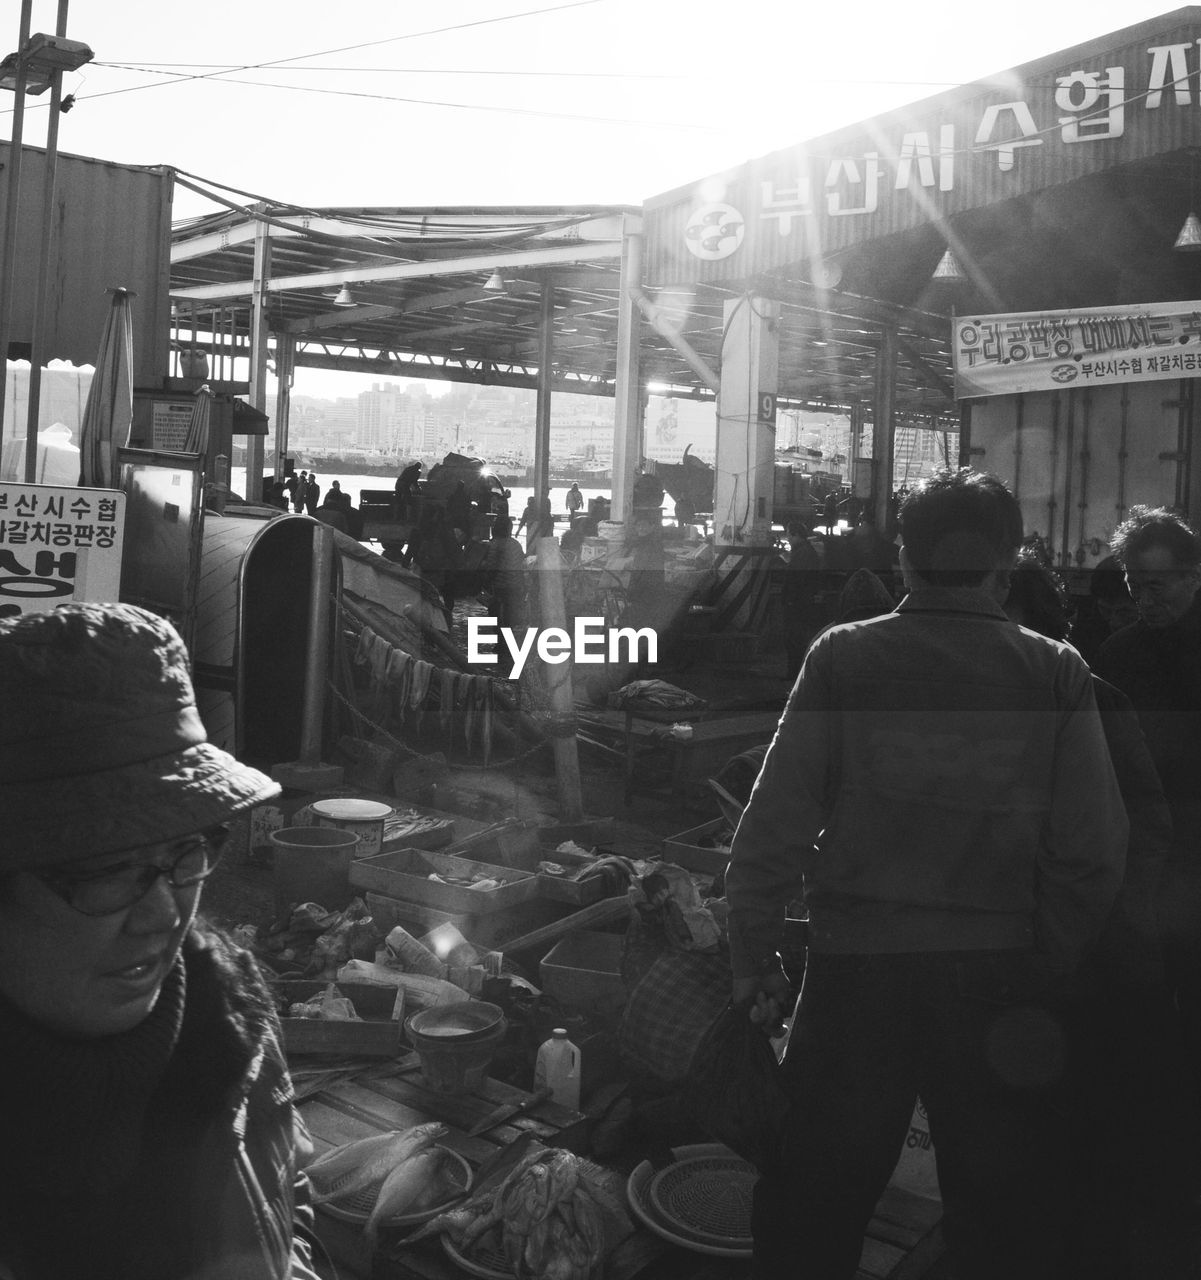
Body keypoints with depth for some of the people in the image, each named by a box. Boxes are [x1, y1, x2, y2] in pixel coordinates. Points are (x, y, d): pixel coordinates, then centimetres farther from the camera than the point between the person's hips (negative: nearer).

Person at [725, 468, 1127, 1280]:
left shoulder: (841, 658, -8)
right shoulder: (1056, 674, -6)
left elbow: (773, 829, -8)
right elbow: (1094, 854, -6)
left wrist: (754, 961, 3)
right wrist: (1049, 970, 8)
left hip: (855, 971, 0)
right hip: (1001, 980, 1)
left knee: (810, 1214, 17)